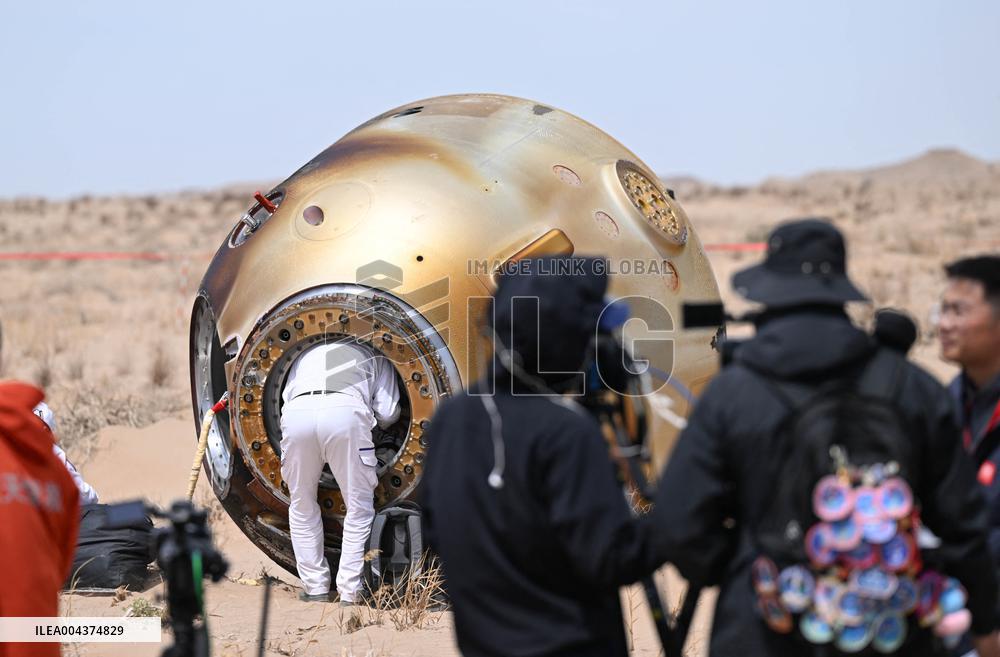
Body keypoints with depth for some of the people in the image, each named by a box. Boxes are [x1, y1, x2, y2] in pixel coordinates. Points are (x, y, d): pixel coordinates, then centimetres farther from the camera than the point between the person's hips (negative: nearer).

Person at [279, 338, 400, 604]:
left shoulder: (307, 355, 43)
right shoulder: (375, 357, 35)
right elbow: (387, 413, 22)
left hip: (296, 413, 3)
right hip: (346, 411, -2)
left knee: (302, 508, 18)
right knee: (359, 509, 8)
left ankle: (315, 589, 19)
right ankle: (350, 594, 4)